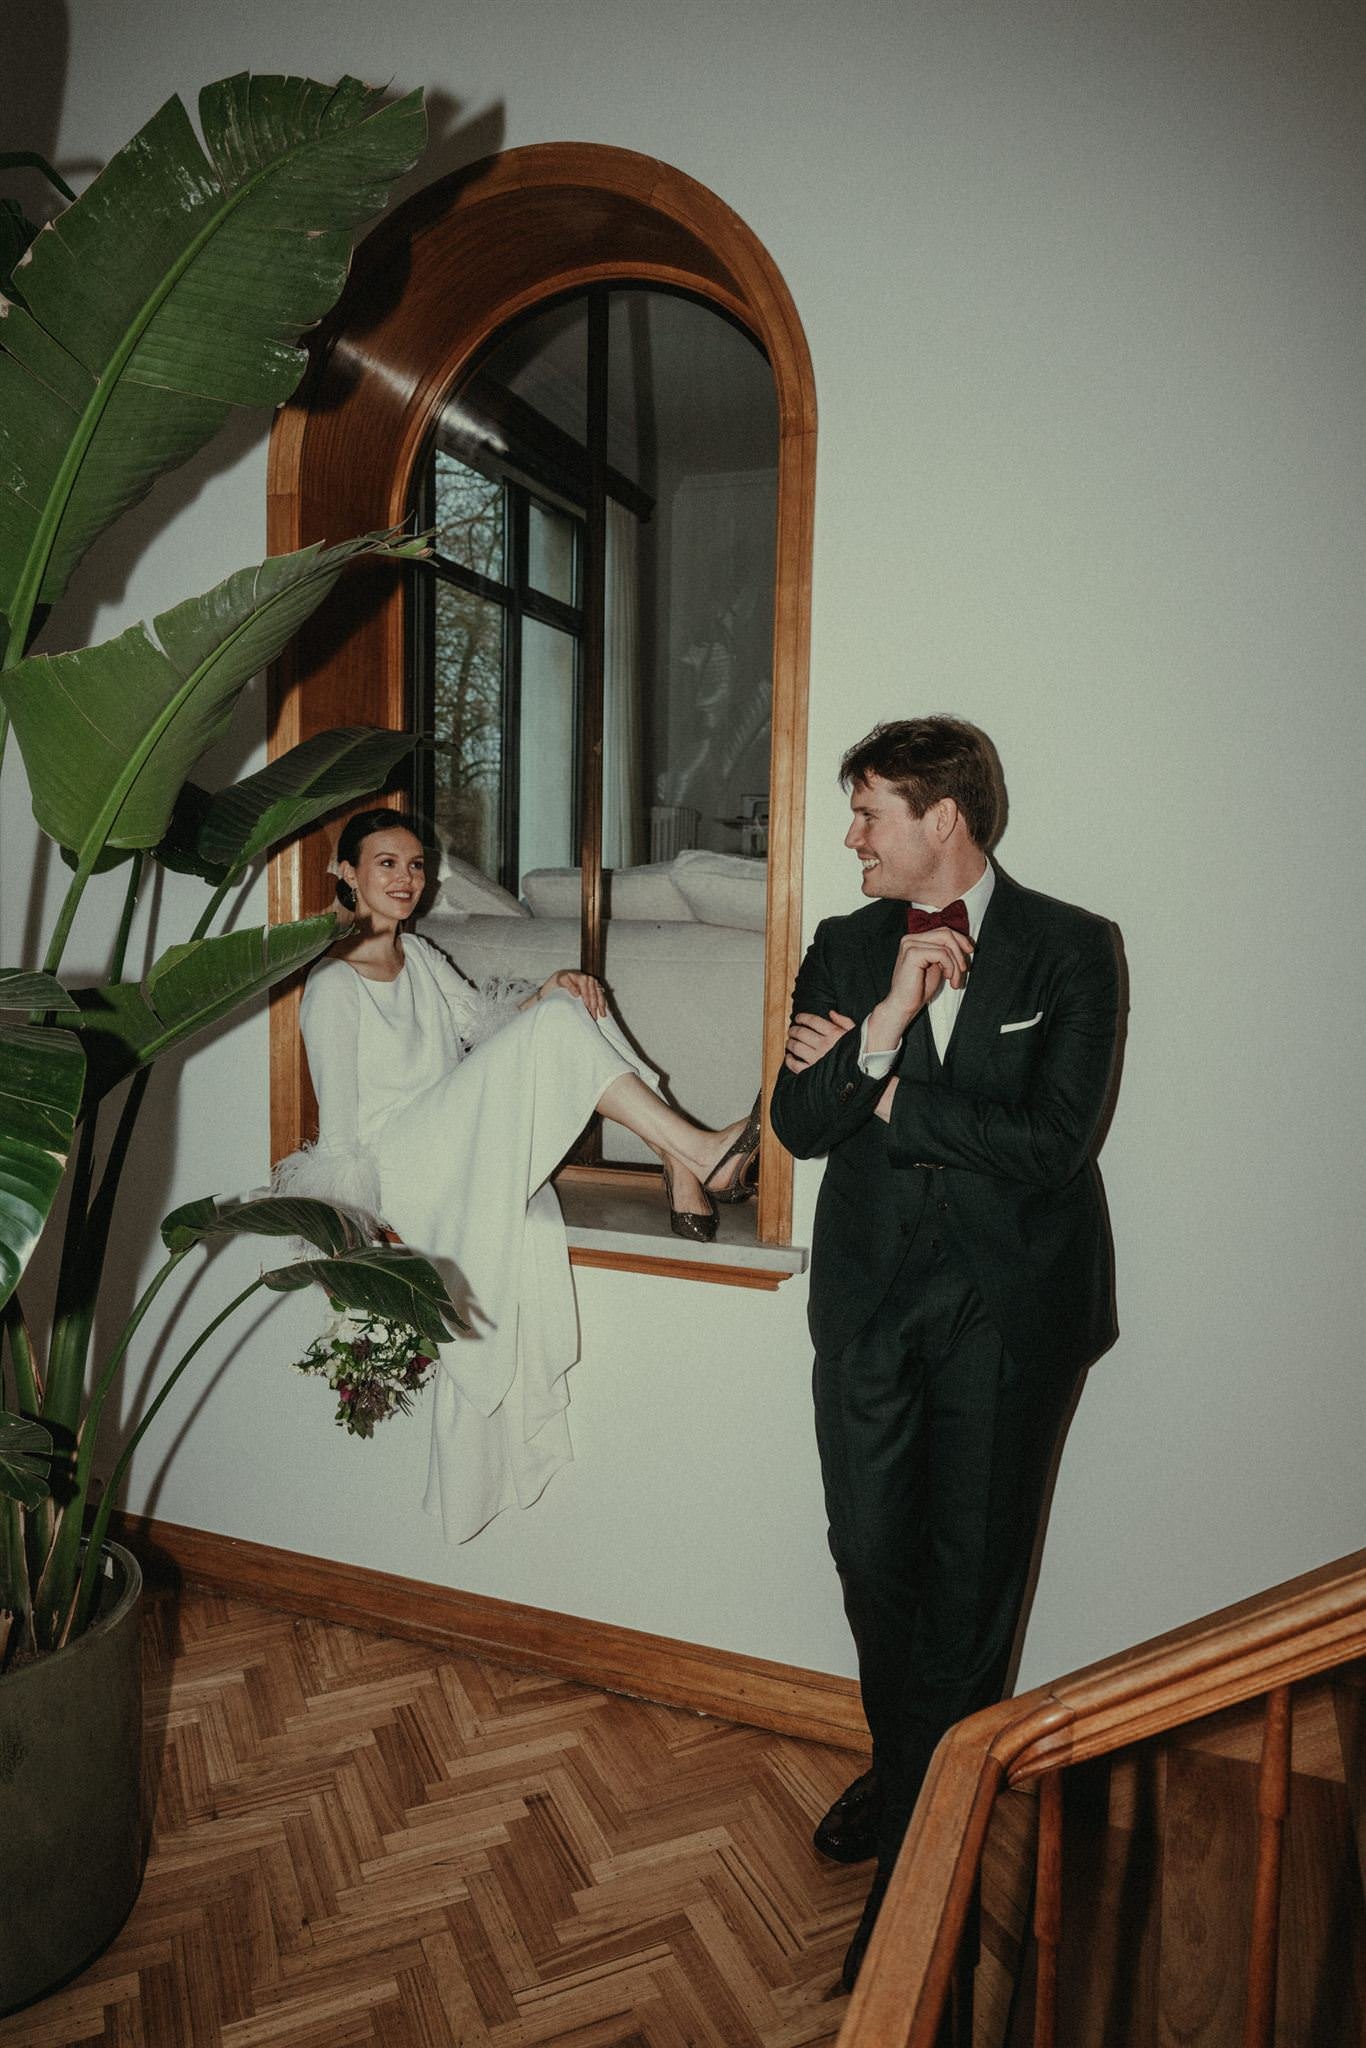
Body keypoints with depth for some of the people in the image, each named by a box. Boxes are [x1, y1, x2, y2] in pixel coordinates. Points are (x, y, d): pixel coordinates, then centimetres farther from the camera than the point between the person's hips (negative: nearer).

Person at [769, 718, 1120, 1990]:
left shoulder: (1069, 950, -6)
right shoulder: (844, 950, 5)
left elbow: (1052, 1143, -15)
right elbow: (799, 1125, -4)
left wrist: (883, 1089, -11)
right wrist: (890, 1017, -18)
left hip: (1003, 1302, -3)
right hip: (870, 1295, 4)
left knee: (969, 1575, 7)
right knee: (872, 1554, 14)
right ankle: (902, 1769, 41)